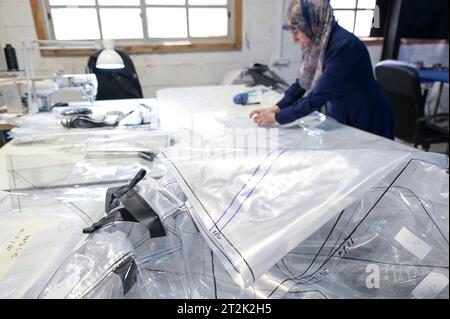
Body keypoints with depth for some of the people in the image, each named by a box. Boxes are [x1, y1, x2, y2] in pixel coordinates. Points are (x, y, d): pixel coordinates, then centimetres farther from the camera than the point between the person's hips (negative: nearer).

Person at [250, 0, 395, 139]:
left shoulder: (343, 45, -30)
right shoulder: (316, 43, -6)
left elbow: (318, 96, -33)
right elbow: (303, 82, 3)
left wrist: (277, 118, -27)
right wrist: (277, 108, -8)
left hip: (366, 120, -7)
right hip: (338, 116, 7)